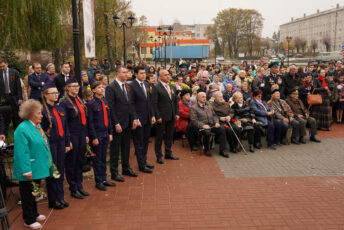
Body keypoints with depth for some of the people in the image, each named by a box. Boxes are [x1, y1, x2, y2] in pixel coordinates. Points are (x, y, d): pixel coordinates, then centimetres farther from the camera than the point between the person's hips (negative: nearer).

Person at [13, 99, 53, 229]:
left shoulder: (36, 126, 8)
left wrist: (47, 164, 20)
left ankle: (34, 214, 37)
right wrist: (27, 171, -25)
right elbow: (22, 152, -24)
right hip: (29, 170, -9)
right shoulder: (22, 129, -21)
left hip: (38, 168, 9)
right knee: (28, 194, 6)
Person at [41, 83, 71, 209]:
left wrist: (67, 143, 12)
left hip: (60, 143, 6)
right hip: (50, 144, -6)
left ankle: (60, 197, 24)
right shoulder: (42, 110, -10)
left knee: (60, 170, 12)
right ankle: (53, 200, 16)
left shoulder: (60, 109, 10)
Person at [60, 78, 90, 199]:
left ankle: (79, 186, 26)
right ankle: (73, 189, 15)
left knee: (79, 161, 14)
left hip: (81, 135, 7)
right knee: (71, 163, 4)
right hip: (72, 136, -7)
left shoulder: (79, 101, 12)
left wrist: (86, 135, 12)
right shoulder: (65, 103, -10)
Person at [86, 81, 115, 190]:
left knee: (104, 158, 14)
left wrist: (110, 133, 9)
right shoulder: (91, 104, -11)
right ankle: (98, 181, 15)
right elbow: (90, 122, -11)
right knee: (97, 159, 4)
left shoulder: (105, 102, 8)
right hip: (97, 135, -6)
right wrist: (94, 137, -13)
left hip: (105, 134, 6)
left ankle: (103, 179, 26)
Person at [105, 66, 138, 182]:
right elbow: (110, 107, -15)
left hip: (128, 122, 7)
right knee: (115, 148, 4)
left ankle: (126, 168, 31)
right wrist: (116, 124, -18)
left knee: (126, 146, 17)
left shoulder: (127, 86, 11)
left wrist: (134, 119, 7)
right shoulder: (111, 87, -12)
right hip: (118, 123, -7)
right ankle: (114, 172, 15)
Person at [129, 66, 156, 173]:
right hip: (139, 119, -7)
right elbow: (131, 104, -14)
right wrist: (136, 119, -17)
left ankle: (144, 161, 28)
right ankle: (141, 165, 13)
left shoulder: (146, 84, 11)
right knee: (139, 143, 3)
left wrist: (152, 115, 10)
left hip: (148, 118, 7)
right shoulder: (131, 86, -12)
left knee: (146, 141, 15)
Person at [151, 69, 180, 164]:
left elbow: (176, 101, 15)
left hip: (171, 117, 7)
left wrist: (177, 113, 6)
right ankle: (159, 156, 16)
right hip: (162, 117, -6)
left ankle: (168, 153, 29)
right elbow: (154, 104, -13)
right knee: (159, 137, 5)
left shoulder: (172, 87, 12)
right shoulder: (156, 88, -10)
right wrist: (158, 116, -17)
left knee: (169, 136, 15)